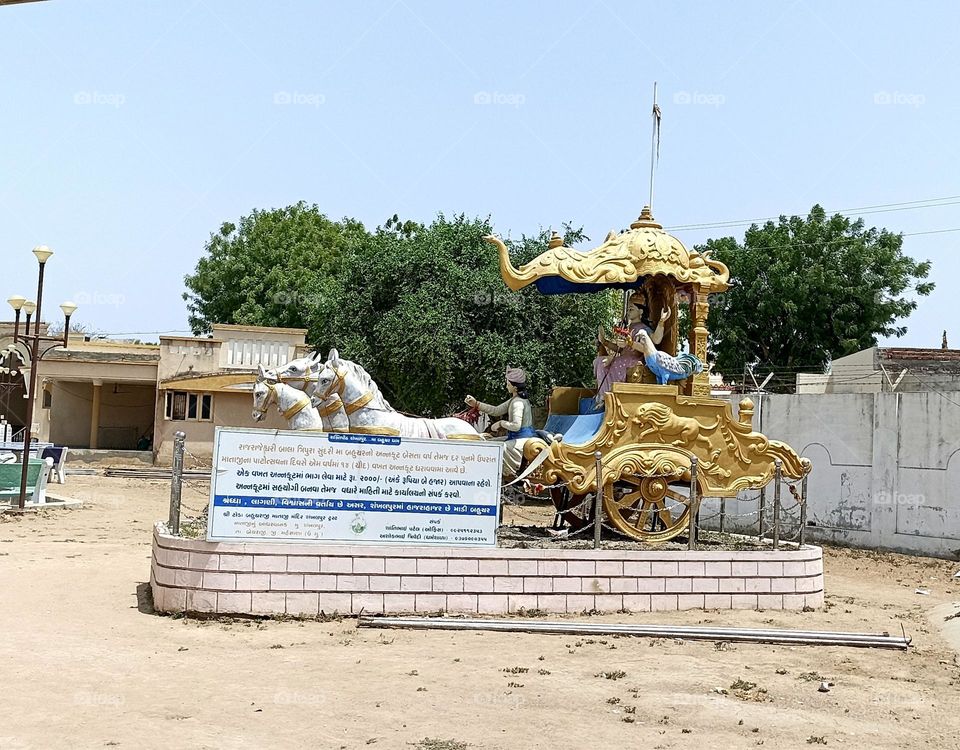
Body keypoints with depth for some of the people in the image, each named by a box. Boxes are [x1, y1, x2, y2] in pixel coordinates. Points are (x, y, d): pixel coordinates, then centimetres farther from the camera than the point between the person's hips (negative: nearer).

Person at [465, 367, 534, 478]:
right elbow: (496, 411, 17)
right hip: (516, 437, 11)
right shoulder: (514, 400, 13)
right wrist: (476, 404, 11)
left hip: (522, 440, -11)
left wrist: (501, 423, -12)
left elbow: (516, 426, -28)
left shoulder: (518, 402, -19)